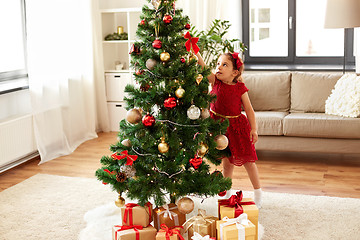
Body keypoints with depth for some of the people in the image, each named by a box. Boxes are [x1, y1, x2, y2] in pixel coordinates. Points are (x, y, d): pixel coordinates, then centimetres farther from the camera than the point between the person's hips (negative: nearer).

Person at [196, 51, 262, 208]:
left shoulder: (240, 88, -8)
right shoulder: (215, 82, -4)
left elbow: (249, 109, -4)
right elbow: (203, 67, -17)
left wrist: (254, 129, -9)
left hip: (238, 126, -2)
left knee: (247, 160, 6)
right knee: (227, 162, 11)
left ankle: (258, 192, 24)